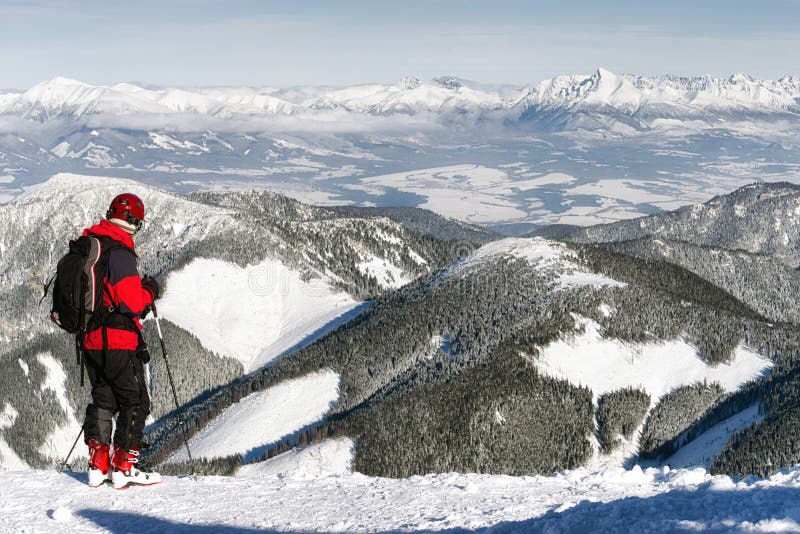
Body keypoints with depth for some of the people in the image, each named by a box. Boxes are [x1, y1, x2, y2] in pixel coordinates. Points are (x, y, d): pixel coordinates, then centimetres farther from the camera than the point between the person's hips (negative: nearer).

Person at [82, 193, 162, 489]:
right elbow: (132, 302, -23)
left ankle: (98, 465, 15)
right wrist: (150, 291, -3)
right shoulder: (119, 253, -18)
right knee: (135, 401, 3)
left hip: (90, 340, 8)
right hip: (119, 341, -8)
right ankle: (124, 467, 1)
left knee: (103, 399, 16)